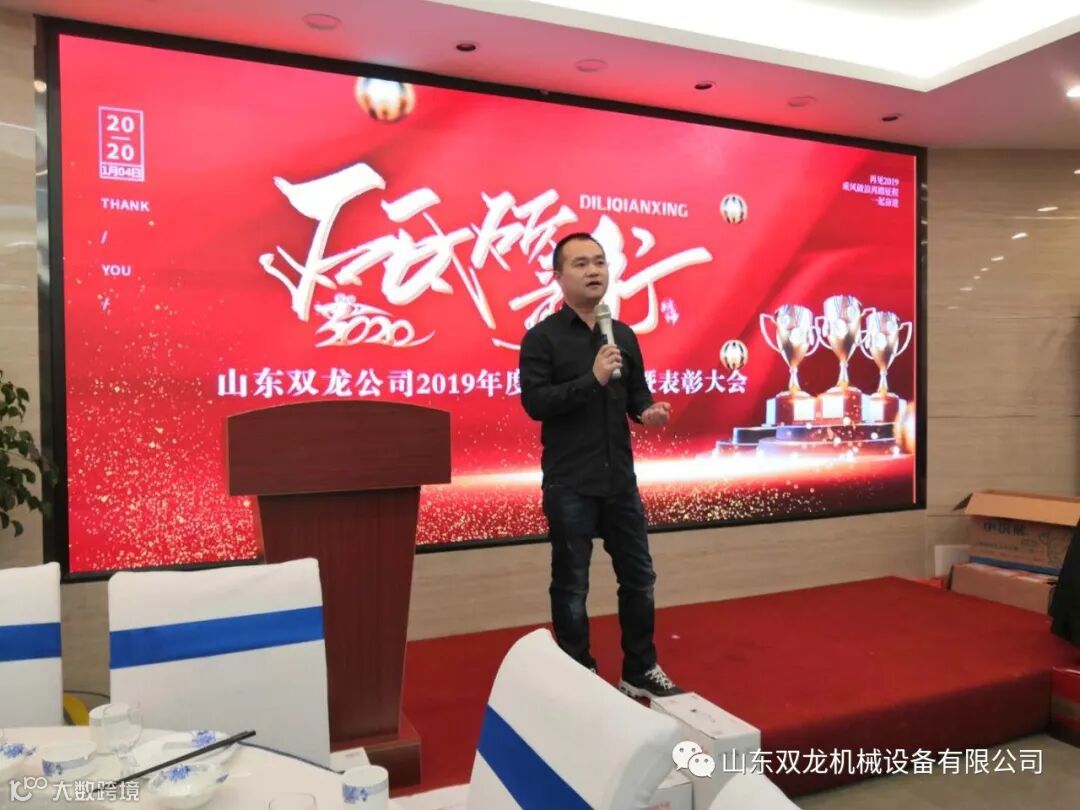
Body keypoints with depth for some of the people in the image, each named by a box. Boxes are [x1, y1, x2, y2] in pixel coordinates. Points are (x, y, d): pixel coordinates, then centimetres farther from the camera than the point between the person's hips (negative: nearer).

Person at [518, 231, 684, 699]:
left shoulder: (623, 335, 10)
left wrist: (649, 411, -7)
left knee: (639, 576, 14)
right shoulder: (541, 337, -7)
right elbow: (534, 402, -16)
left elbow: (636, 393, 15)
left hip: (620, 478, 6)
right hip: (569, 484, -5)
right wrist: (592, 379, -23)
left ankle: (641, 671, 31)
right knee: (571, 586, 7)